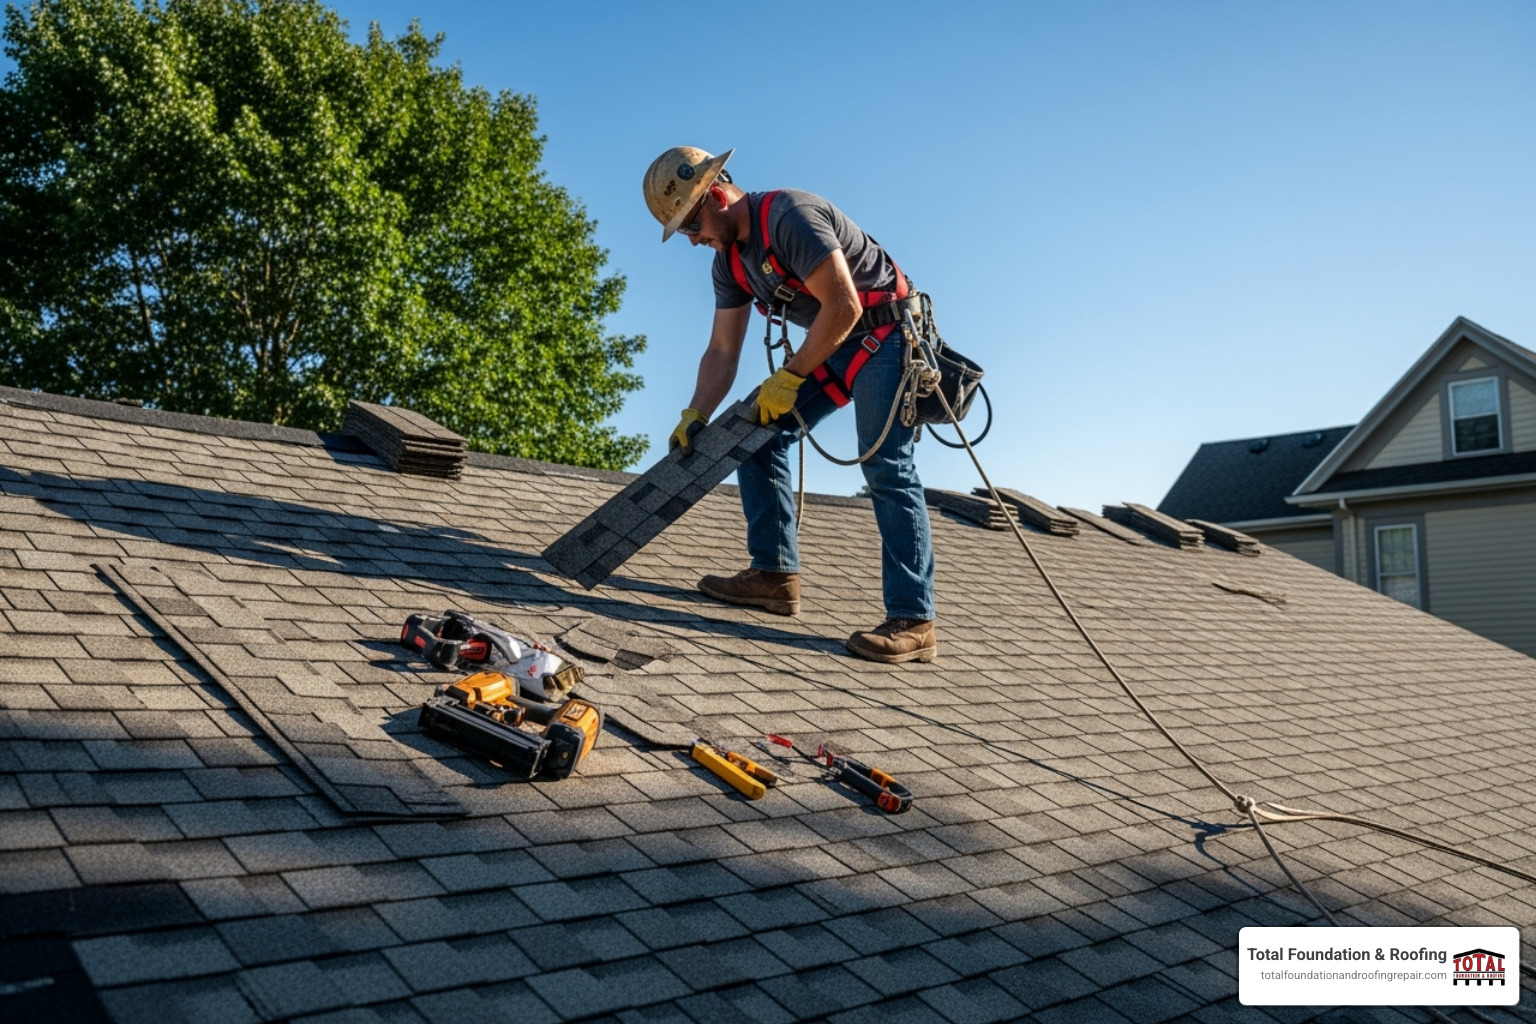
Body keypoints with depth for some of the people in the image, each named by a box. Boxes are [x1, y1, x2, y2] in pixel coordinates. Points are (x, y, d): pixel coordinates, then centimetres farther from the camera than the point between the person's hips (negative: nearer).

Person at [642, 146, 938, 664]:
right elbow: (722, 351, 7)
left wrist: (790, 376, -20)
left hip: (887, 335, -9)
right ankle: (774, 572, 4)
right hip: (832, 345, 9)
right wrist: (694, 418, -5)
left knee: (886, 468, -17)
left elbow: (843, 308, -27)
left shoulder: (789, 215, -23)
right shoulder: (730, 261, 5)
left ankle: (913, 621, -16)